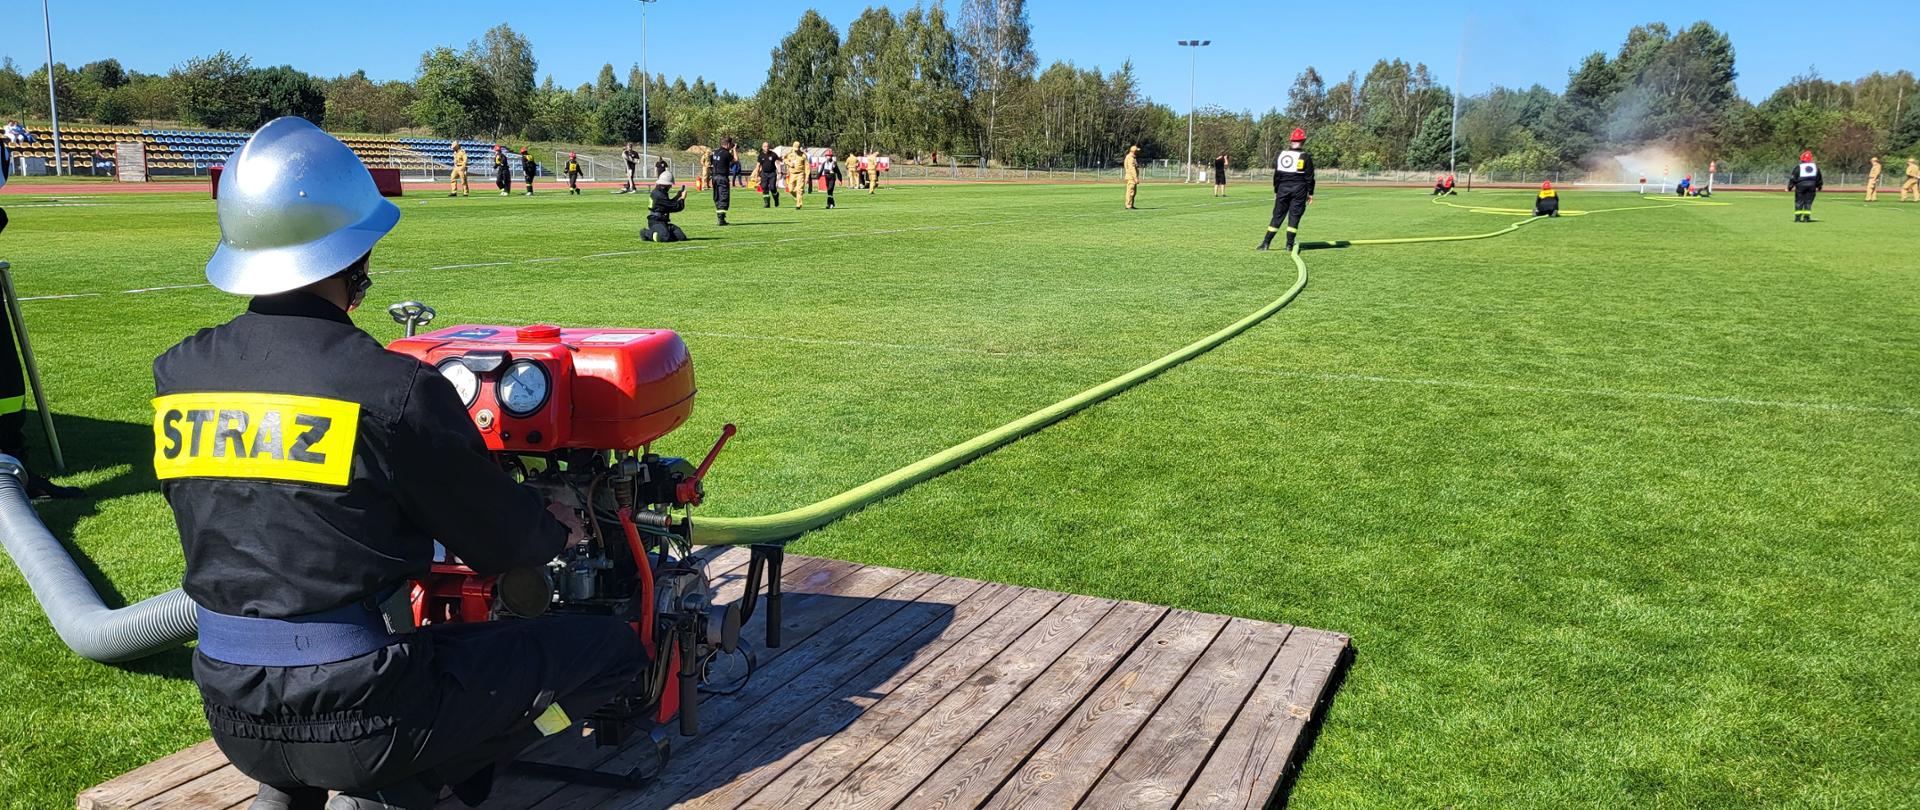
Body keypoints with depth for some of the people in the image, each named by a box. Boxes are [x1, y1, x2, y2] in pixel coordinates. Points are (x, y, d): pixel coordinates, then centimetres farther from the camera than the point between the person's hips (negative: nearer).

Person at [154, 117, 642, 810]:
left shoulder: (175, 377, -1)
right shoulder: (395, 389, -20)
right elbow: (500, 542, -7)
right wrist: (558, 529, 16)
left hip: (231, 715, 7)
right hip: (356, 714, -7)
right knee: (612, 647, 4)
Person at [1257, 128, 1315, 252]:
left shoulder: (1281, 154, 2)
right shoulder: (1305, 157, -6)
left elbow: (1276, 175, 6)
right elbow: (1309, 177, -4)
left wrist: (1276, 191, 14)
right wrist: (1310, 193, 5)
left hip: (1283, 188, 3)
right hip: (1299, 189, -3)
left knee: (1278, 215, 8)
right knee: (1294, 216, 2)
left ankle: (1266, 243, 4)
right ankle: (1289, 245, 1)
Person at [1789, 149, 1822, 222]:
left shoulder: (1798, 167, -5)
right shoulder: (1816, 166, 9)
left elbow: (1793, 178, -6)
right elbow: (1819, 178, 17)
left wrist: (1789, 187, 0)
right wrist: (1819, 186, 27)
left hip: (1800, 186, -3)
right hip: (1812, 185, 3)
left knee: (1799, 202, 3)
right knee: (1808, 202, 7)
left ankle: (1798, 217, -2)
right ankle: (1806, 217, 1)